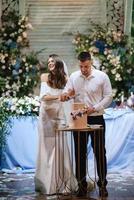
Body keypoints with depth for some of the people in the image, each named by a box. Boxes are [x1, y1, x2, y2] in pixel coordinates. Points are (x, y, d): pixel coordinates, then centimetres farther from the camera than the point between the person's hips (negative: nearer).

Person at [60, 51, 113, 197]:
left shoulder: (102, 77, -5)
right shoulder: (73, 77, 3)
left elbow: (108, 97, -4)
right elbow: (66, 92, 7)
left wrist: (94, 108, -16)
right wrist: (65, 95, -19)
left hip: (96, 119, -3)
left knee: (100, 152, 1)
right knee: (80, 153, 7)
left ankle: (102, 184, 11)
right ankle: (81, 184, 16)